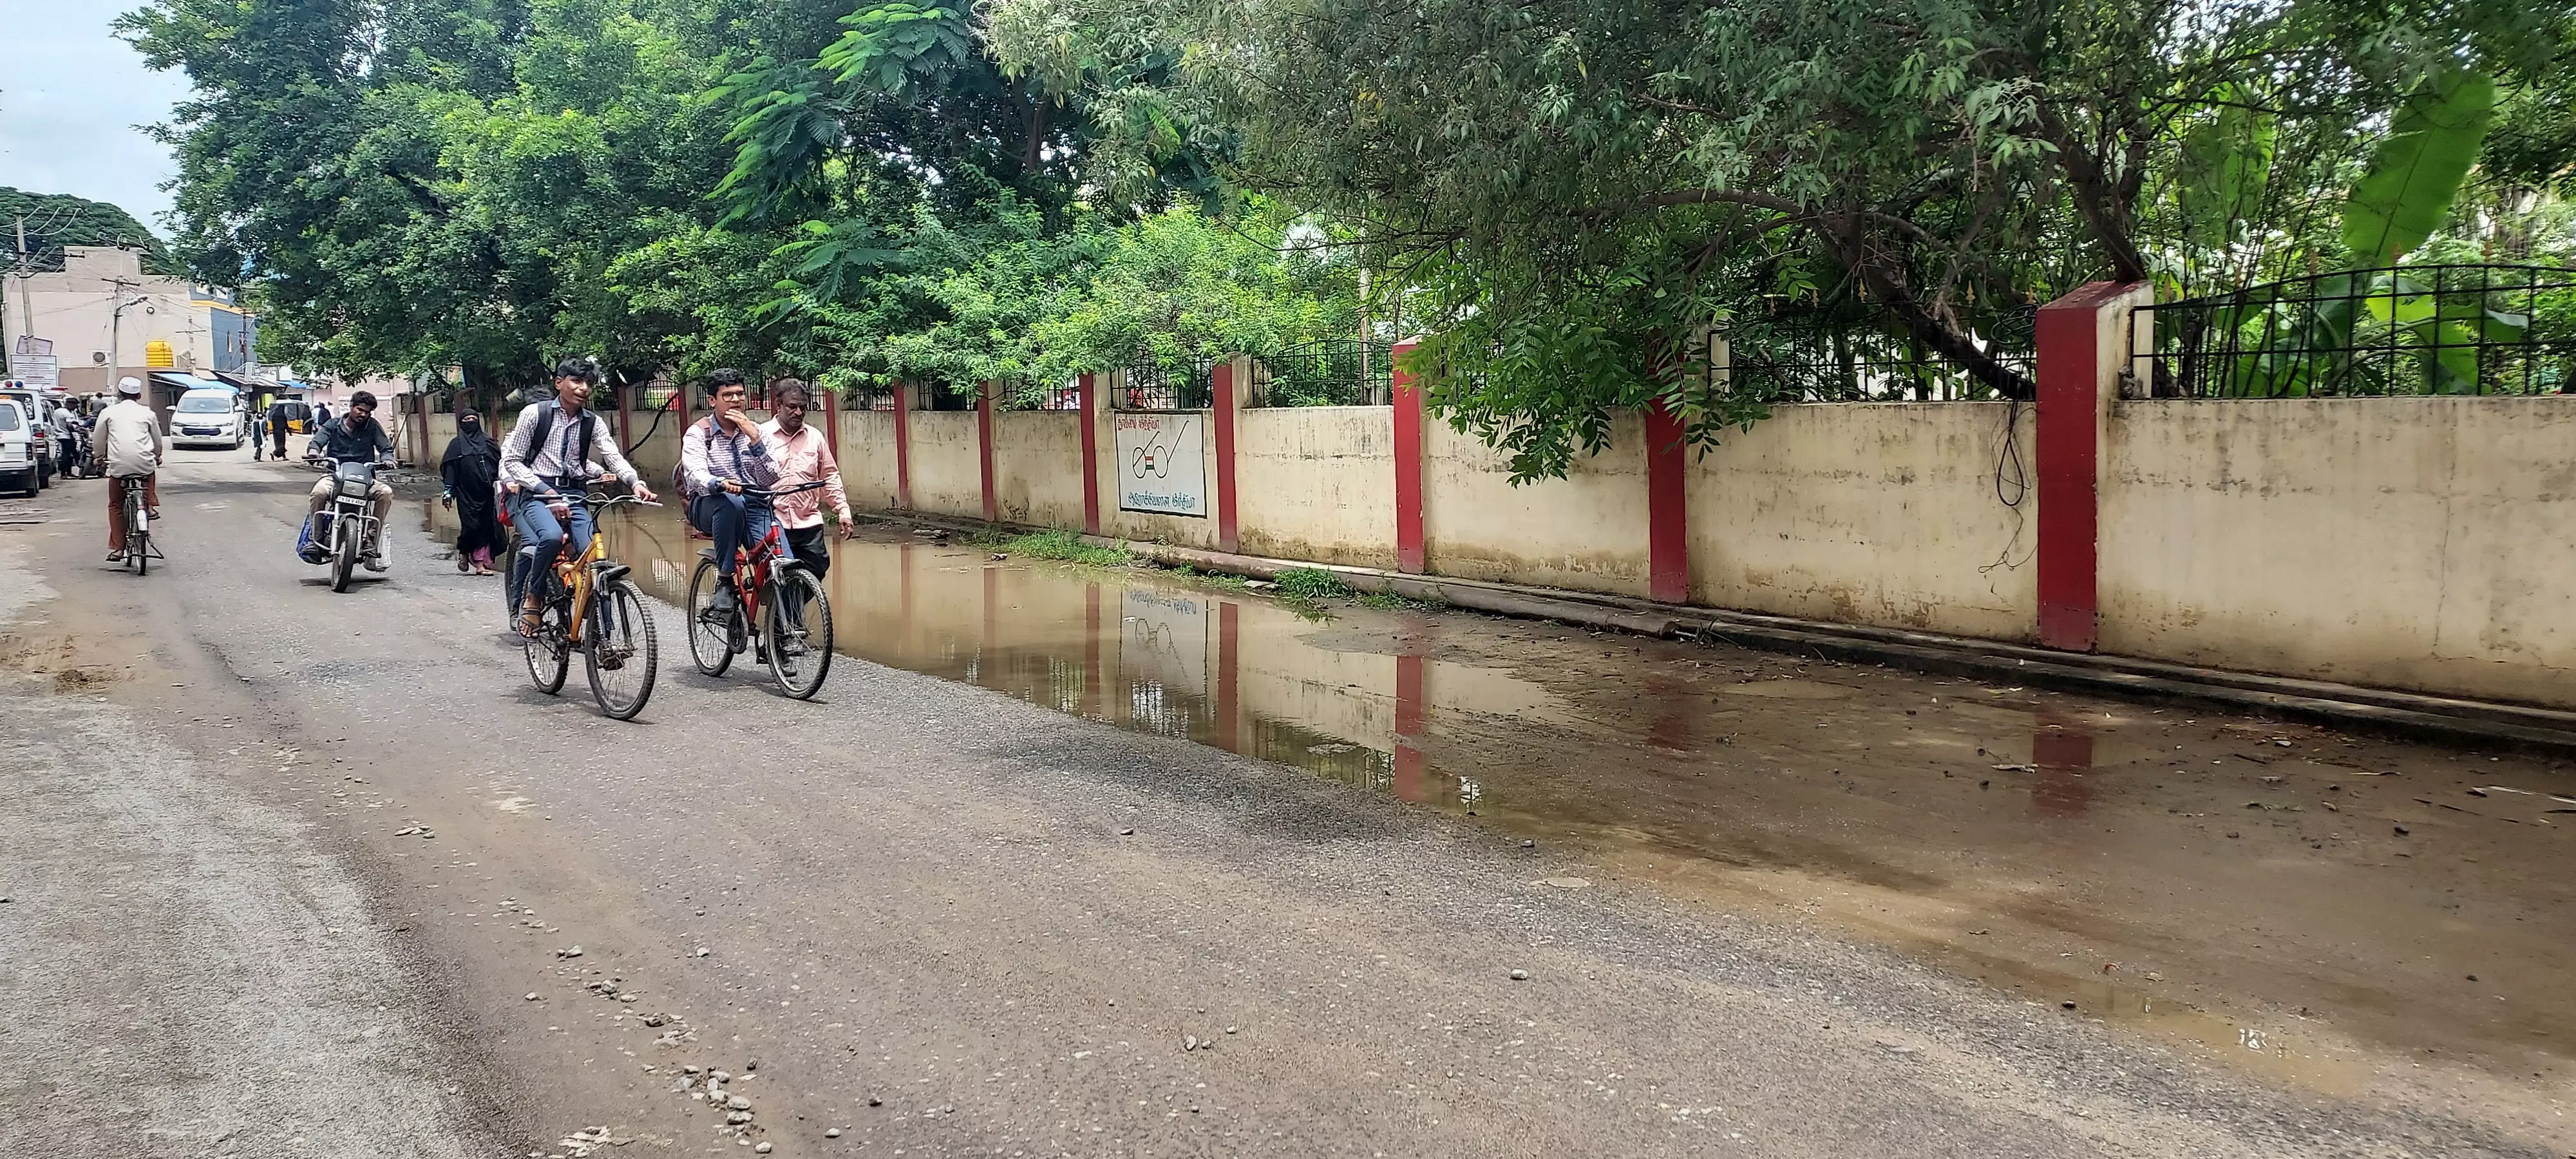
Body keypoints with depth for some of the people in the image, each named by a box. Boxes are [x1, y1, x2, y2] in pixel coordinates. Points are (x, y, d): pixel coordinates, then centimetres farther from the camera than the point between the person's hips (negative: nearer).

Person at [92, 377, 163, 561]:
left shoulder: (108, 412, 11)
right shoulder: (147, 413, 12)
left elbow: (97, 441, 17)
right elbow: (158, 441, 22)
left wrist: (99, 457, 37)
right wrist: (158, 456, 42)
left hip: (118, 465, -1)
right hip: (144, 464, 1)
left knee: (116, 506, 13)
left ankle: (117, 549, 9)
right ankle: (150, 506, 23)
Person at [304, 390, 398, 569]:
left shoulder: (372, 426, 10)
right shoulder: (333, 425, 11)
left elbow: (386, 448, 7)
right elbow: (317, 442, 2)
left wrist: (386, 459, -17)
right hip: (335, 475, -1)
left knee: (386, 492, -29)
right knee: (319, 492, -34)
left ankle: (373, 539, -21)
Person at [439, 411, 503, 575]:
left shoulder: (488, 442, 14)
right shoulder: (456, 444, 9)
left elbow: (499, 464, 15)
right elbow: (449, 469, 3)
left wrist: (497, 482, 2)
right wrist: (449, 491, -5)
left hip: (485, 493, 2)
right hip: (467, 494, -2)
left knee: (485, 526, -3)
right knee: (471, 525, -10)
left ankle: (480, 563, 0)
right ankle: (464, 553, 16)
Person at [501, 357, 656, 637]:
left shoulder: (593, 423, 7)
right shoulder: (535, 413, -1)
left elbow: (614, 457, -8)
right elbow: (512, 461, -2)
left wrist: (635, 483, -30)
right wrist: (547, 492, -14)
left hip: (574, 495, 3)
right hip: (537, 492, -3)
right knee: (552, 536, -35)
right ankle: (533, 599, -10)